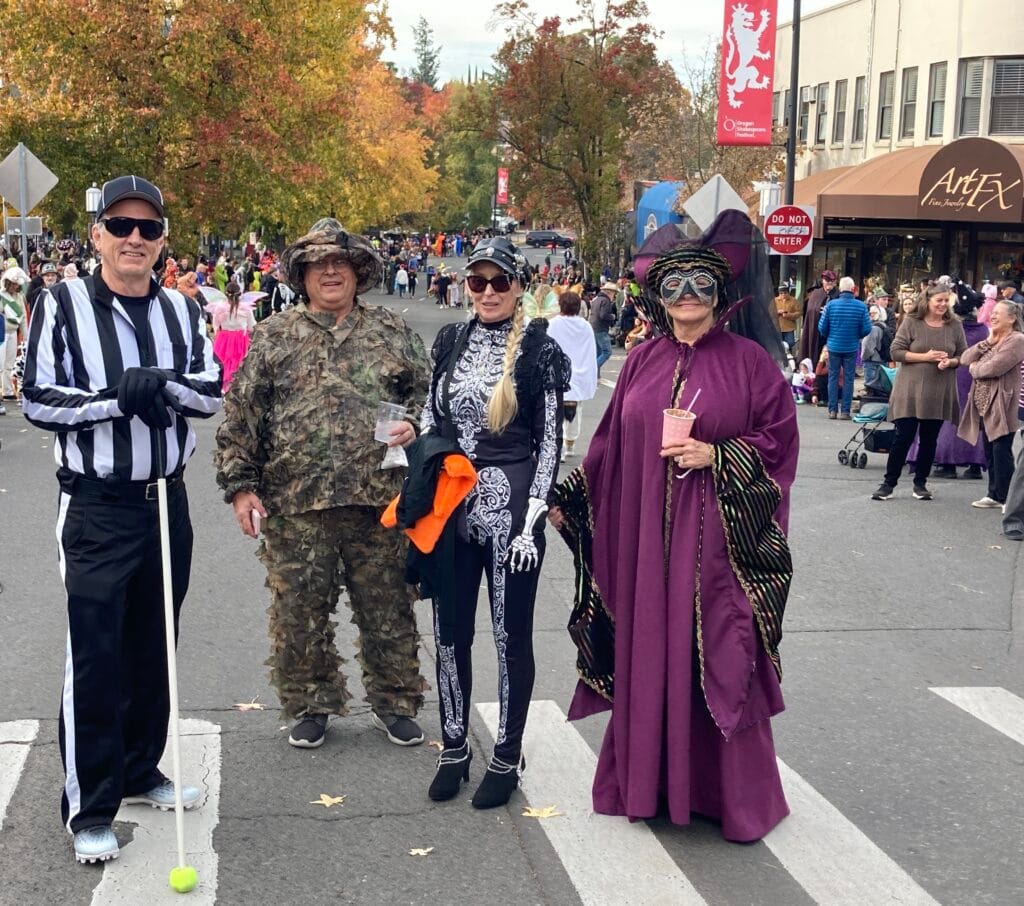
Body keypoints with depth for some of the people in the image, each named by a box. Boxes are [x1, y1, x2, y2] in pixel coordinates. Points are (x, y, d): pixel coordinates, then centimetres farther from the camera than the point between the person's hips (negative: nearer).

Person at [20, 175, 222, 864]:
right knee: (96, 658, -4)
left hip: (167, 500, 5)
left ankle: (141, 772, 32)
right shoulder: (63, 305, -6)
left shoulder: (181, 309, 7)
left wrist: (165, 386, -16)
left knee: (155, 649, 15)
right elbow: (37, 399, -9)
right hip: (96, 507, -5)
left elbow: (213, 390, 3)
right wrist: (116, 398, -20)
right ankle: (90, 809, 7)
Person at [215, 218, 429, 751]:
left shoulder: (391, 332, 8)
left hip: (379, 501, 1)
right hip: (295, 505, 0)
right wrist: (240, 485, -1)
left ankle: (393, 702, 25)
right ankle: (311, 705, 25)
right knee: (299, 612, 7)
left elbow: (426, 391, 14)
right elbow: (240, 415, 4)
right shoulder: (274, 337, 5)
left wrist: (413, 425, -7)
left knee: (387, 607, 9)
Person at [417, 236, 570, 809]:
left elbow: (550, 442, -6)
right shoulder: (451, 341, 7)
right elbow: (431, 421, 14)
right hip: (451, 504, 4)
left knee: (512, 633, 6)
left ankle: (508, 757, 19)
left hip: (511, 505, -4)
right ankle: (454, 749, 26)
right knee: (451, 631, 11)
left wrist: (533, 519, -12)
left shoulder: (539, 349, -6)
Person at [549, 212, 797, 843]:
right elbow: (611, 446, 12)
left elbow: (779, 441, -2)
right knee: (647, 652, 8)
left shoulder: (750, 360, -1)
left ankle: (734, 791, 13)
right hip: (644, 531, 4)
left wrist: (716, 455, -15)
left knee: (717, 655, -1)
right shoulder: (643, 362, 10)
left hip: (717, 536, -3)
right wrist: (567, 500, 9)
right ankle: (647, 779, 22)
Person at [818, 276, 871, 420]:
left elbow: (822, 327, -6)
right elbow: (866, 329, -7)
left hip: (834, 346, 0)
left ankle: (833, 410, 10)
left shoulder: (831, 305, -8)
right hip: (851, 347, 0)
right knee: (848, 378, 7)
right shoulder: (861, 306, -9)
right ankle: (845, 411, 8)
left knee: (833, 377, 10)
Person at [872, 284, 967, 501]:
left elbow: (963, 355, 8)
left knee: (929, 440, 10)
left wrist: (950, 362, -14)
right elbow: (896, 352, -8)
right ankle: (889, 482, 8)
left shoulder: (955, 325, 4)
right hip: (910, 390, -3)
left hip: (940, 394, 3)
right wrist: (925, 356, -16)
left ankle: (920, 483, 23)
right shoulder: (911, 322, -4)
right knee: (903, 437, -1)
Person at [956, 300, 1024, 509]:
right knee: (990, 452, 11)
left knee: (1001, 452, -8)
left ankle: (1006, 498, -3)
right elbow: (965, 359, 8)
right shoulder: (992, 340, 19)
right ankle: (994, 495, 18)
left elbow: (995, 367, -20)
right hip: (984, 406, 8)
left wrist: (975, 368, -2)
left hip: (1001, 407, -8)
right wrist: (987, 342, -2)